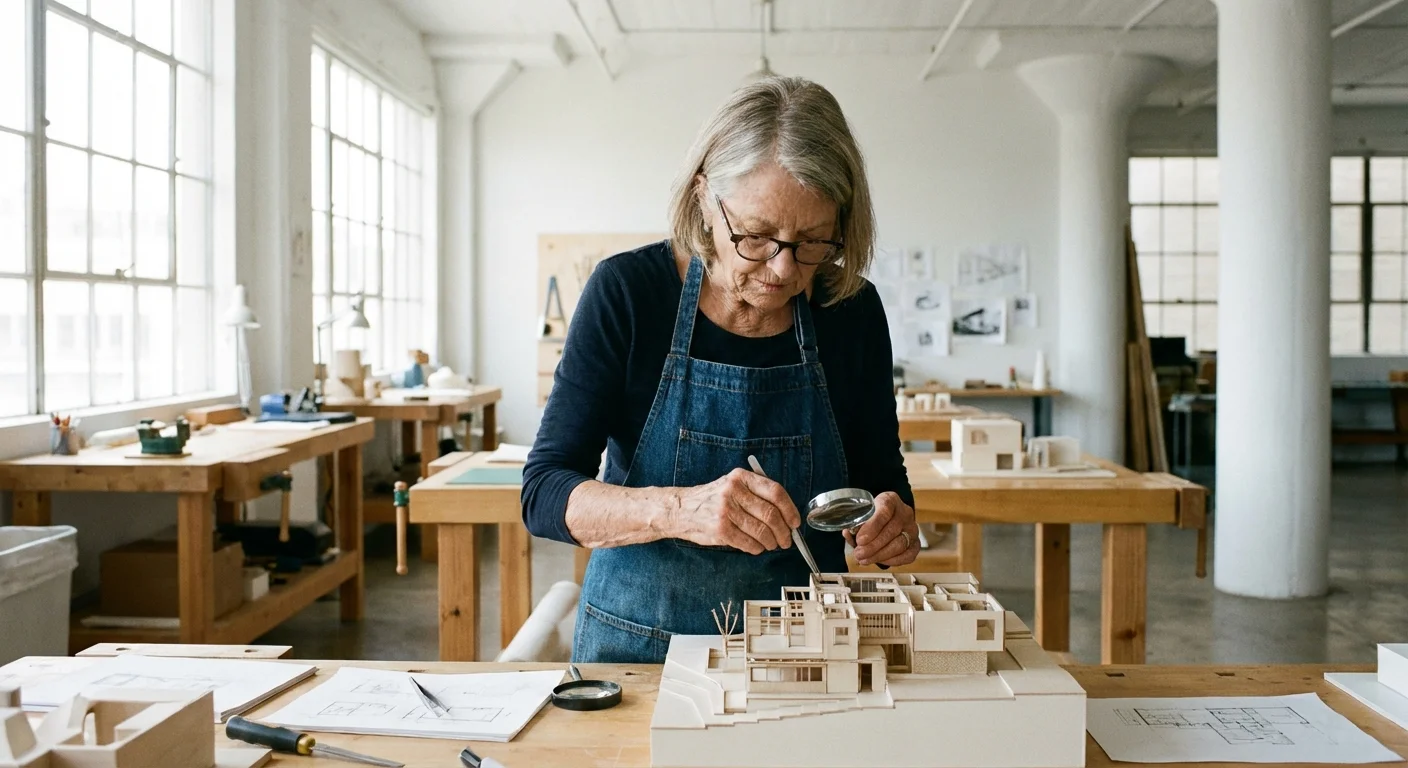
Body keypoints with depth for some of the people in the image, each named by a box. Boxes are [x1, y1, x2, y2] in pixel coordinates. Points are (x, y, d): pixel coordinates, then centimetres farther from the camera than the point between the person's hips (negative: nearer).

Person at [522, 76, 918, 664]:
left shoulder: (851, 308, -3)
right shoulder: (628, 291, -10)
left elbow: (882, 478, 8)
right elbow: (544, 494, -13)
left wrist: (892, 523, -14)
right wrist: (679, 509, -30)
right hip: (639, 646, -3)